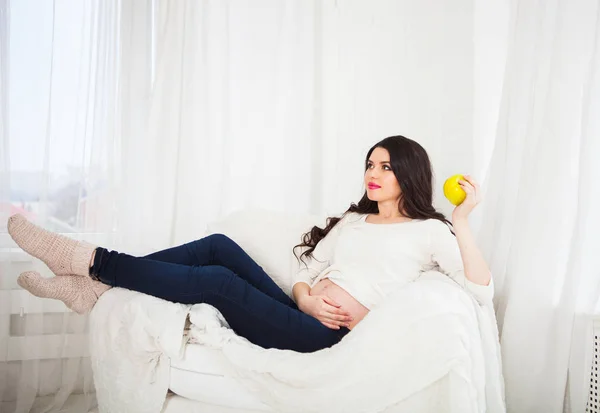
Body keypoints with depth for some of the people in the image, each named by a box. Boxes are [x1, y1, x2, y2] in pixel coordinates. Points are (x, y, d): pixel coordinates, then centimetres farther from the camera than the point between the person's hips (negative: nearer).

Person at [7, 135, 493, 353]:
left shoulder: (428, 230, 4)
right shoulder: (351, 220, 22)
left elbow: (481, 291, -9)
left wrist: (462, 220, -19)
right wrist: (306, 298, -5)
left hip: (327, 338, -6)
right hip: (303, 316, 6)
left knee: (219, 280, -21)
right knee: (219, 246, -12)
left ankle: (93, 261, -8)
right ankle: (96, 287, -7)